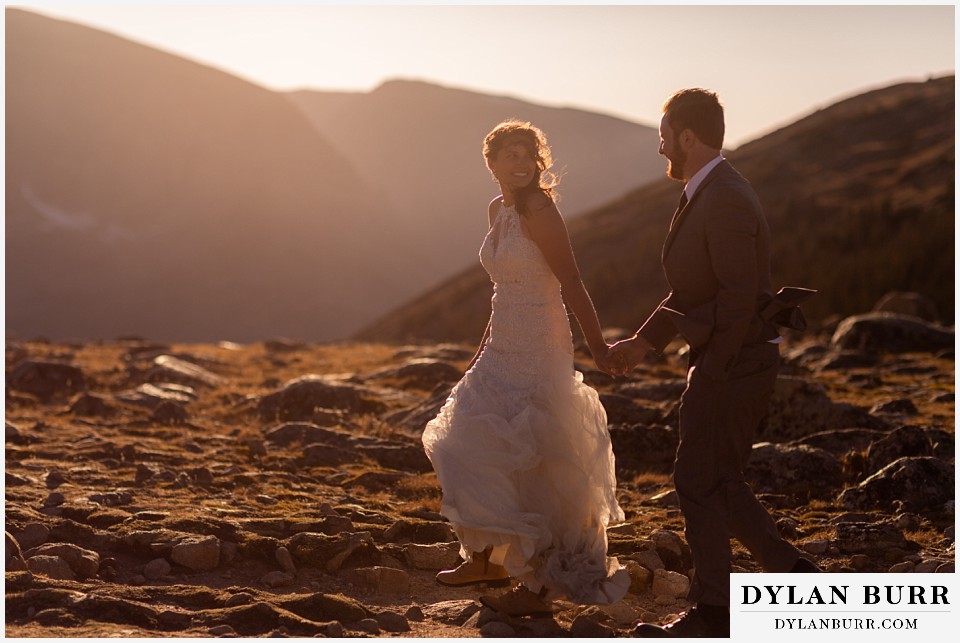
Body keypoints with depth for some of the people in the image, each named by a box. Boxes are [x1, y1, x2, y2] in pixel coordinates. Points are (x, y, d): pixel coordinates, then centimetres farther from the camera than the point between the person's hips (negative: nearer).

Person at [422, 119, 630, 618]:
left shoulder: (538, 211, -16)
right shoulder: (498, 210, 10)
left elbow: (571, 285, -17)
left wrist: (599, 349, -16)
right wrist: (484, 349, 23)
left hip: (537, 354, -9)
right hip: (503, 352, 9)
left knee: (527, 466, -4)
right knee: (477, 452, 17)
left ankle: (538, 587, 5)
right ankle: (488, 559, 34)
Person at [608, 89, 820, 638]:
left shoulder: (726, 202, -21)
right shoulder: (711, 195, 13)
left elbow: (739, 296, -25)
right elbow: (697, 289, 20)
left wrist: (708, 375, -20)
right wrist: (645, 342, 18)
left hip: (733, 365, -10)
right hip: (737, 361, 10)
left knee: (699, 483, -1)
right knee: (721, 485, 15)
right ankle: (795, 574, 16)